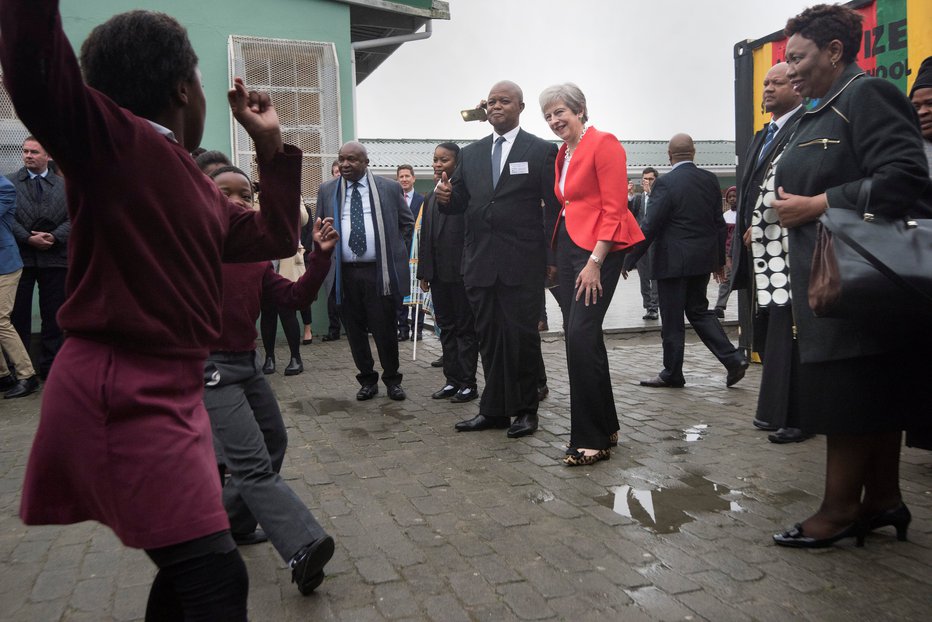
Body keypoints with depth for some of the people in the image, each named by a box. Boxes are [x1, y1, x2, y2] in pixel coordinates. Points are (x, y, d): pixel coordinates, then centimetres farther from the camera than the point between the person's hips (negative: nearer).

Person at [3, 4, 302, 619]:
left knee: (190, 570, 22)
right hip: (121, 394, -10)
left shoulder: (199, 188, 17)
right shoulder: (110, 138, -7)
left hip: (166, 392, 10)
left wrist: (271, 143, 23)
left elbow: (276, 237, 24)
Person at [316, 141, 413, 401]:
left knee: (385, 329, 3)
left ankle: (392, 380, 21)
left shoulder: (389, 188, 3)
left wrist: (396, 250, 6)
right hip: (344, 272, 2)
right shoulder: (327, 191, 8)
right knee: (355, 330, 8)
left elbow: (407, 223, 12)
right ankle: (367, 380, 24)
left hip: (380, 271, -2)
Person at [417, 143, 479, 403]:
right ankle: (452, 380, 21)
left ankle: (468, 384, 10)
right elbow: (425, 237, 16)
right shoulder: (431, 198, 15)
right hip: (438, 274, 7)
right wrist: (423, 272, 14)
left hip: (461, 272, -7)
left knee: (465, 328, 2)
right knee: (446, 327, 12)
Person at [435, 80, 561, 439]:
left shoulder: (542, 150, 1)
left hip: (522, 264, -4)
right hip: (480, 264, 5)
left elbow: (554, 207, -2)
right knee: (489, 338, 10)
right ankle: (494, 410, 21)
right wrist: (445, 197, -10)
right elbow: (460, 204, 14)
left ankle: (526, 410, 17)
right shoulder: (470, 154, 14)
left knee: (522, 337, 2)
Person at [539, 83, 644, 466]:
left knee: (581, 335, -16)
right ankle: (604, 426, 22)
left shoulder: (603, 144, -7)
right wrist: (557, 256, 8)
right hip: (568, 245, 9)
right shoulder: (563, 153, 17)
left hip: (598, 248, -9)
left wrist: (594, 262, -19)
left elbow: (614, 208, -14)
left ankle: (593, 439, -6)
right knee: (578, 337, 9)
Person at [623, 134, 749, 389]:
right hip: (703, 259, 6)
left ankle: (672, 374, 14)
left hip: (673, 261, -6)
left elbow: (651, 227, -15)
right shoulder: (710, 180, 5)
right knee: (699, 310, 18)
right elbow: (719, 222, 9)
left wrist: (630, 260, -8)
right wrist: (720, 260, 18)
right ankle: (733, 359, 10)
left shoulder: (666, 183, -13)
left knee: (672, 320, 3)